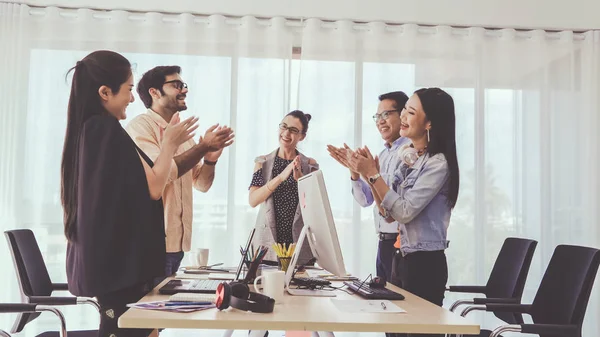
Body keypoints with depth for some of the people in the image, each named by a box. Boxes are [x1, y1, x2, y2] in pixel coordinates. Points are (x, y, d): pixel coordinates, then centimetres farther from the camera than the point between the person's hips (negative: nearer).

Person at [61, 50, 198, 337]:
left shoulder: (86, 129, 11)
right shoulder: (108, 129, -17)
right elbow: (153, 188, -16)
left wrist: (168, 145, 19)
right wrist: (170, 143, -2)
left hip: (100, 255, 10)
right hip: (119, 257, -10)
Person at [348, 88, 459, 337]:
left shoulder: (438, 163, -16)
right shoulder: (407, 156, 8)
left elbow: (404, 211, -20)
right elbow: (389, 212, 8)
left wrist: (372, 174, -18)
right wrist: (367, 172, -2)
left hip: (425, 264, -8)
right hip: (401, 259, 8)